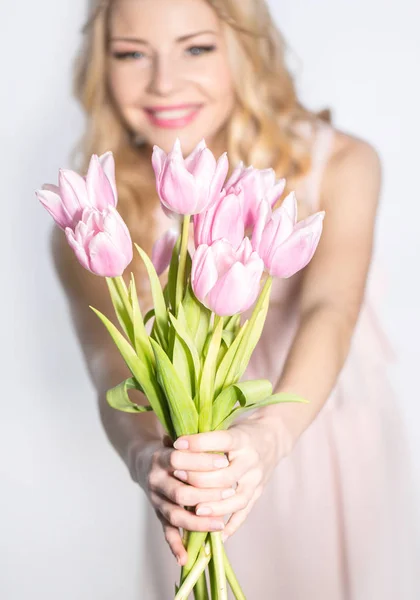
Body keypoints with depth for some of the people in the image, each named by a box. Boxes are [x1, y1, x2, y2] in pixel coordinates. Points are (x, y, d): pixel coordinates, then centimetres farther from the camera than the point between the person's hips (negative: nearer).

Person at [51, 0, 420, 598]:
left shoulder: (339, 166, -18)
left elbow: (331, 308, -32)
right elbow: (113, 368, -28)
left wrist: (271, 433, -52)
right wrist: (146, 458, -51)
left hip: (345, 456, 1)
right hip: (206, 473, 0)